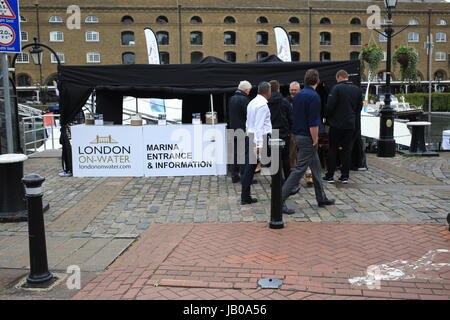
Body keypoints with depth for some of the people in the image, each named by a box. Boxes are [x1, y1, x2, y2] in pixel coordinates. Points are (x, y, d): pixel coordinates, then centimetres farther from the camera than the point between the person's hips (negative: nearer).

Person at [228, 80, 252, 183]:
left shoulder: (232, 99, 10)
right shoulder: (244, 99, -15)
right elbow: (249, 115, -17)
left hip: (233, 130, 8)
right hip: (243, 131, -8)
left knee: (235, 153, 11)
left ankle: (234, 176, 15)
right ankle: (244, 176, 0)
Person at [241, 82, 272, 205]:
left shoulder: (251, 103, 14)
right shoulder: (263, 104, -13)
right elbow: (259, 126, -20)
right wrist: (260, 145, -22)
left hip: (249, 137, 8)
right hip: (262, 138, -8)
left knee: (249, 167, 7)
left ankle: (245, 197, 8)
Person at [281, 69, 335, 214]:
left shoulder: (298, 95, 10)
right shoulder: (314, 96, -16)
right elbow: (313, 123, -21)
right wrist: (315, 140, -14)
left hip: (299, 135, 9)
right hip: (308, 138, -9)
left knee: (316, 167, 17)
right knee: (299, 169, -7)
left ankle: (321, 198, 27)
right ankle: (280, 199, -8)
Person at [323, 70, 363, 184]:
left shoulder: (337, 88, -12)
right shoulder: (357, 90, 7)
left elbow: (330, 106, -15)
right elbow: (359, 106, 14)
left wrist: (328, 118, 2)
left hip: (336, 124, -5)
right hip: (350, 124, 5)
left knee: (332, 149, 4)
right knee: (347, 150, 9)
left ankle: (330, 175, 6)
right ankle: (345, 176, 11)